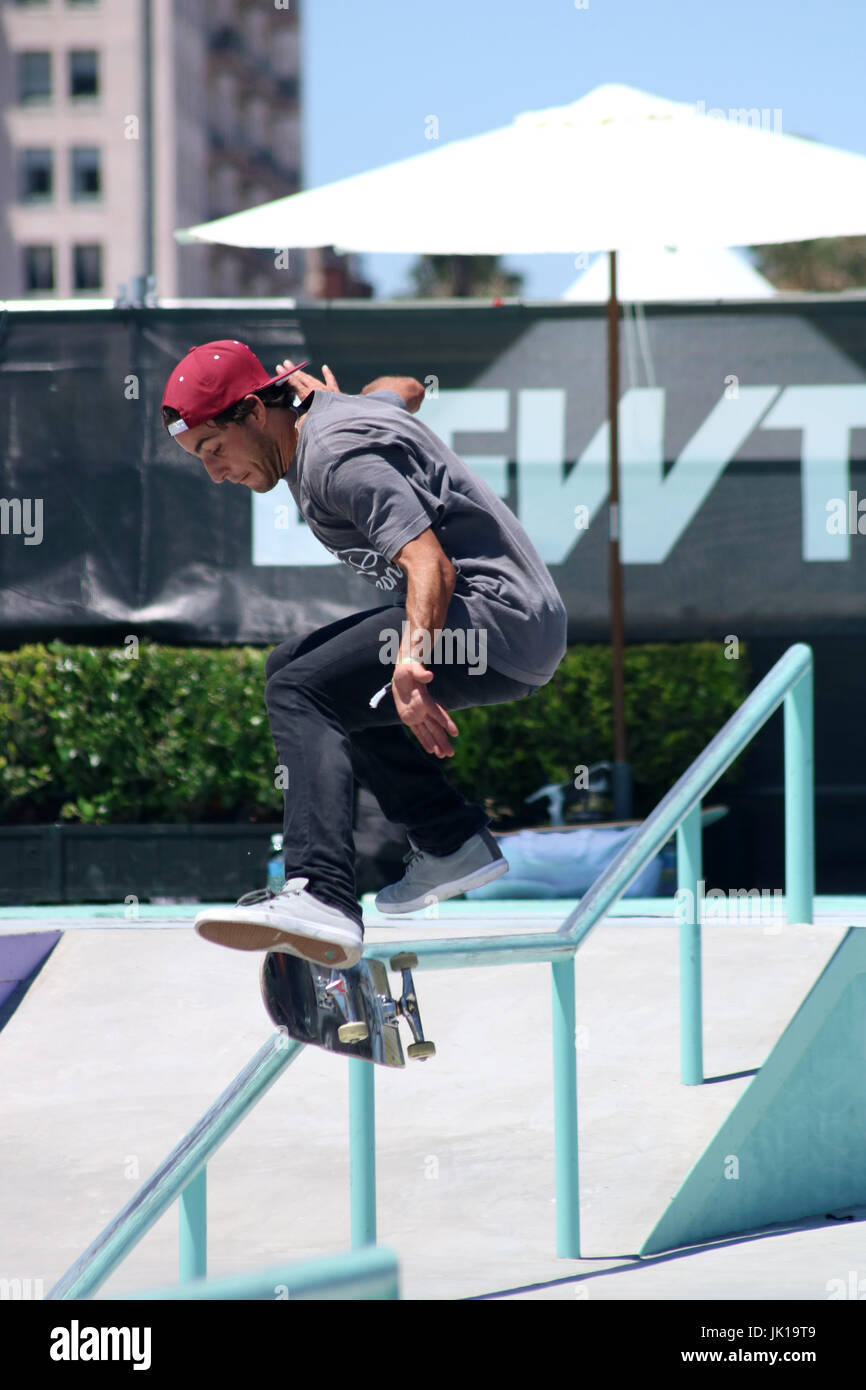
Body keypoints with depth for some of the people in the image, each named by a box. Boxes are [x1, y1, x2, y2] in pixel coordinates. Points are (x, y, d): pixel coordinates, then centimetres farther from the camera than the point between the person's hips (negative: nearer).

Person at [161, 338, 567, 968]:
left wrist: (412, 657, -44)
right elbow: (407, 390, 37)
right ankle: (453, 840, 19)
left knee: (300, 693, -23)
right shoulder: (336, 411, 14)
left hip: (497, 619, -11)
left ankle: (322, 899, -41)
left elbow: (431, 563, -29)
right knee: (297, 666, 23)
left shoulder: (339, 456, -16)